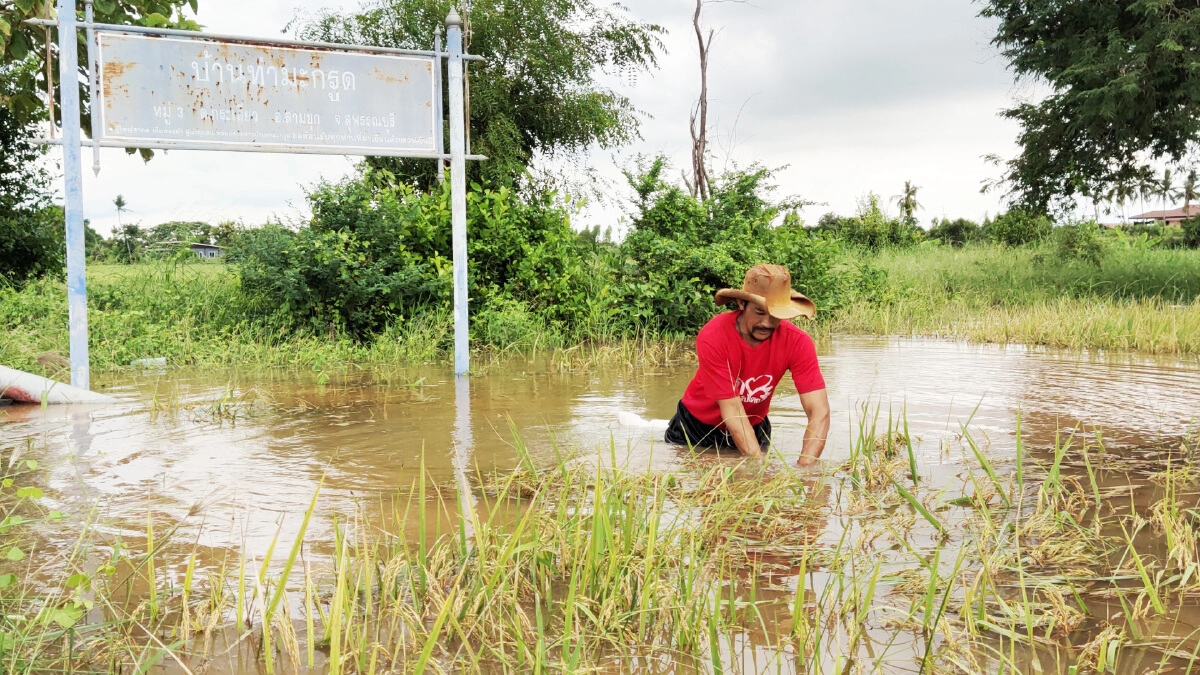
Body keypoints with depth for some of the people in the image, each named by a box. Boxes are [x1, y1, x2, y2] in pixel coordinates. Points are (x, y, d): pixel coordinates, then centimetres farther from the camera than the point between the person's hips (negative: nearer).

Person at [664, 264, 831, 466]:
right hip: (697, 427, -2)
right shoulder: (713, 338, -31)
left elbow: (820, 411, -29)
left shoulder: (797, 342, -25)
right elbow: (732, 410, -31)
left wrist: (803, 467, -44)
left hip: (754, 428, 2)